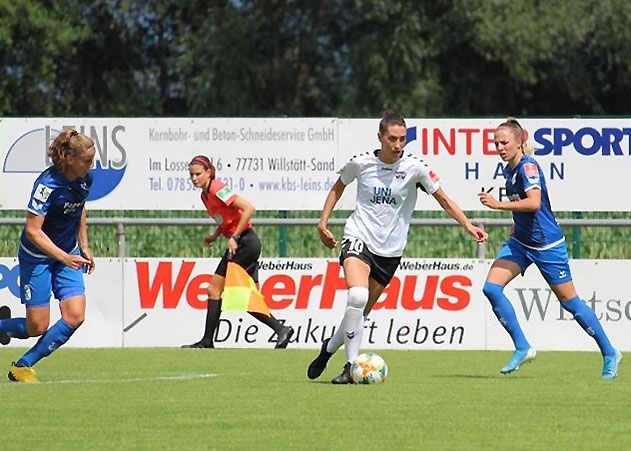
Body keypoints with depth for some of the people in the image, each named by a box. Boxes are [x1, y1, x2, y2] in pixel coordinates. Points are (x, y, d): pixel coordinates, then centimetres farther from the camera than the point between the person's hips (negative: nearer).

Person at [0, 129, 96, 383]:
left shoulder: (84, 179, -5)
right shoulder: (47, 185, -27)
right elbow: (33, 230, -25)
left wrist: (84, 247, 15)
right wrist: (64, 257, -29)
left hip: (68, 254, 7)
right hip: (37, 256, -7)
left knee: (75, 317, -9)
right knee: (37, 327, -6)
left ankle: (24, 366, 5)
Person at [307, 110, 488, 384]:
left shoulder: (414, 167, -6)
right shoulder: (361, 163, -4)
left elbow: (444, 199, 1)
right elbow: (338, 188, 16)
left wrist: (468, 226, -10)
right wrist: (323, 223, 11)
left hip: (389, 249, 2)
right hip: (359, 237, -2)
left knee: (361, 312, 6)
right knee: (357, 295, -27)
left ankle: (330, 347, 34)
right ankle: (351, 366, -20)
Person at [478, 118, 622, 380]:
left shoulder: (528, 166, -19)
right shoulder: (509, 170, 7)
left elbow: (534, 202, -35)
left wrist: (498, 205, -35)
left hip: (547, 244, -8)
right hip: (520, 242, 8)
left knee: (568, 300, 0)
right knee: (491, 288, -9)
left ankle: (609, 353, 15)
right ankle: (522, 348, -2)